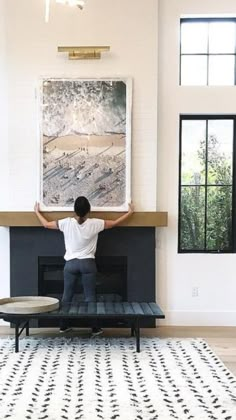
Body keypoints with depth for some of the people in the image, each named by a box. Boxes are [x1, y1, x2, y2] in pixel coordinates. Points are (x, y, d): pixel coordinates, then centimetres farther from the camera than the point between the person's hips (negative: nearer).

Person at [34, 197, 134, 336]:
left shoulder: (67, 223, -6)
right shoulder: (95, 224, -8)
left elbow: (46, 224, 6)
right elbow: (115, 223, 2)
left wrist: (37, 212, 23)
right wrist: (130, 212, 15)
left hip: (71, 264, 1)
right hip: (87, 263, -1)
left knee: (67, 296, 12)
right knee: (90, 297, 4)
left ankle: (63, 325, 20)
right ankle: (95, 328, 8)